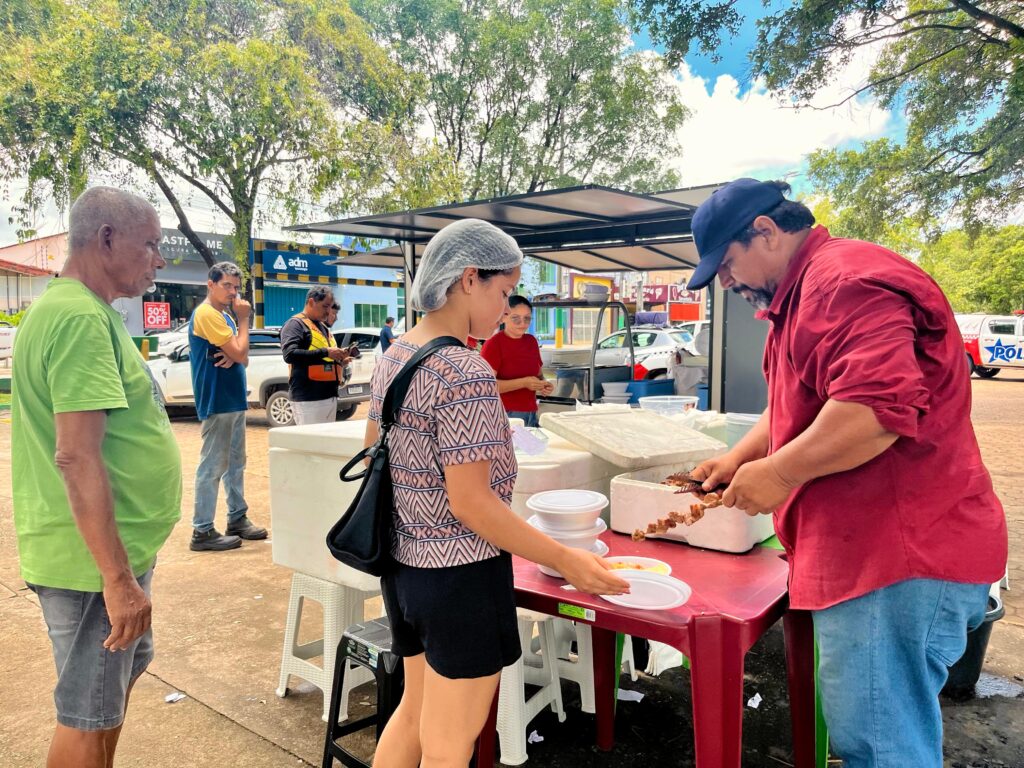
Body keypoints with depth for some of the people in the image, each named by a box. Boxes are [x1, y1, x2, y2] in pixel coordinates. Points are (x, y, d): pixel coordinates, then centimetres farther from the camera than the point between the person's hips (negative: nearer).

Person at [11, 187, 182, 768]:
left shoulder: (85, 310, 12)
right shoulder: (82, 318, -21)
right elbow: (77, 457, -27)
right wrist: (118, 578, -24)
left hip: (117, 545, 10)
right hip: (97, 556, -10)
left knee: (123, 673, 25)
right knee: (90, 714, 7)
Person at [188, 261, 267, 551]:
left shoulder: (226, 315, 16)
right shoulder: (206, 314, -13)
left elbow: (242, 358, 15)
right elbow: (240, 352, -18)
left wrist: (234, 357, -8)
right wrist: (244, 319, -7)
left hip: (234, 400, 10)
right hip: (217, 402, -10)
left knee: (236, 463, 14)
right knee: (212, 466, -6)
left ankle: (238, 519, 23)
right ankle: (202, 531, 0)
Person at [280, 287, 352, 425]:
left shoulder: (323, 326, 20)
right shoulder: (296, 324, -6)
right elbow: (290, 354, -22)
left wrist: (339, 359, 7)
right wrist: (325, 352, -23)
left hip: (330, 395, 9)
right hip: (308, 399, -9)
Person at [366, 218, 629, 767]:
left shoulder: (391, 359, 4)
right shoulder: (465, 373, -22)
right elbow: (470, 503, -23)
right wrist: (567, 562, -17)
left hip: (402, 565, 9)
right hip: (460, 576, -9)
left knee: (414, 711, 26)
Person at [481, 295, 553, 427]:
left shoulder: (532, 341, 9)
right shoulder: (493, 344, -9)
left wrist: (543, 383, 0)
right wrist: (523, 383, -21)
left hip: (531, 414, 6)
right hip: (505, 415, -6)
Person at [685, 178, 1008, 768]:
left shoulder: (847, 281, -17)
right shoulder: (804, 292, 19)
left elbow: (880, 407, -30)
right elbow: (801, 406, 29)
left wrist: (778, 473, -19)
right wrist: (738, 458, 18)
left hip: (900, 558, -11)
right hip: (865, 549, 11)